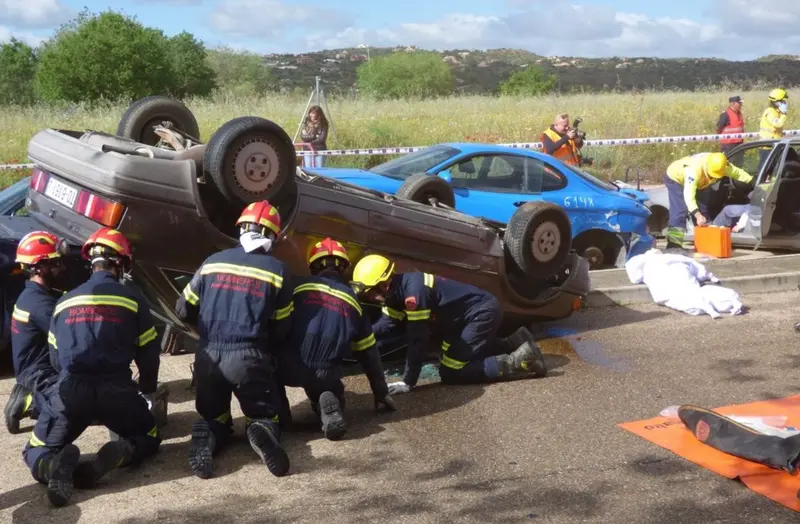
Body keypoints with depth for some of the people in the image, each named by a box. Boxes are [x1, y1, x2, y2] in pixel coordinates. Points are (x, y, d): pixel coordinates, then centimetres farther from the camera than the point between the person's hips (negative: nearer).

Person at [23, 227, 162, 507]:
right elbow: (148, 353, 9)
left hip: (71, 389, 2)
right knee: (148, 437, 23)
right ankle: (115, 455, -13)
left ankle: (53, 465, -21)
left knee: (36, 451, 18)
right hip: (116, 388, -1)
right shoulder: (132, 298, 6)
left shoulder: (64, 302, 16)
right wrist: (148, 391, 27)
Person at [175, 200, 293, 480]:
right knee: (265, 417, 15)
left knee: (213, 418, 21)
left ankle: (207, 437, -16)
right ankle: (262, 431, -23)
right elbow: (280, 329, 6)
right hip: (249, 358, -2)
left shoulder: (212, 262, 8)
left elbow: (183, 310, 15)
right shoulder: (277, 270, 3)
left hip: (208, 356, 2)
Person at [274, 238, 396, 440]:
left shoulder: (300, 287, 11)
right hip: (324, 374, 2)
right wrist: (381, 392, 32)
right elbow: (368, 352, 24)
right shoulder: (353, 300, 20)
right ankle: (329, 405, -4)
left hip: (292, 367, -2)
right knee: (329, 388, 33)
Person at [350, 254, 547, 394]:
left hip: (483, 313, -10)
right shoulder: (397, 290, 2)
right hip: (478, 312, 10)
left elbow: (417, 339, -27)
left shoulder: (413, 290, -28)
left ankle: (519, 360, -10)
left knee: (450, 373, -8)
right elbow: (384, 325, 6)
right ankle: (516, 343, 23)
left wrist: (408, 382, -23)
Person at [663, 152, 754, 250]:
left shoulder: (722, 166, -24)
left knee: (703, 211, 2)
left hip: (694, 182, 7)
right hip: (675, 178, -7)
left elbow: (738, 173, -8)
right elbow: (689, 195, -48)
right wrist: (698, 215, -55)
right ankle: (674, 245, -23)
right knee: (680, 212, -21)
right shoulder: (694, 169, -44)